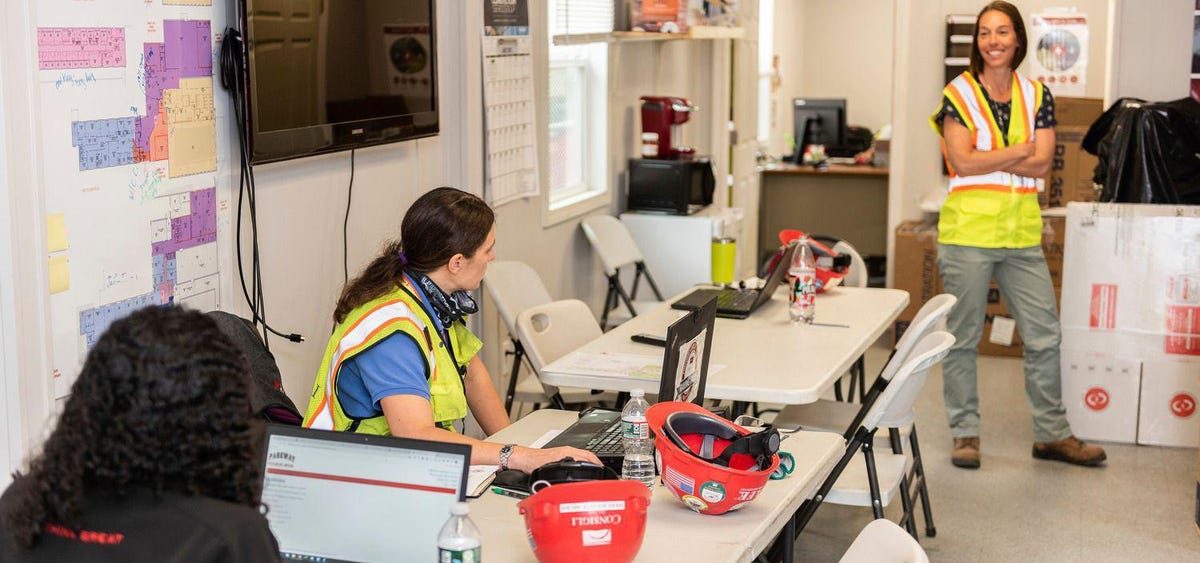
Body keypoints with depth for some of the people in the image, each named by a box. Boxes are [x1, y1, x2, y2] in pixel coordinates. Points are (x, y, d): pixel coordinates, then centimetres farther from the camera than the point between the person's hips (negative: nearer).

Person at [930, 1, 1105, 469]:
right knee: (963, 338, 4)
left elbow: (1042, 165, -2)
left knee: (1044, 335, 7)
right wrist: (1021, 150, -6)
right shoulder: (959, 94, -1)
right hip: (968, 232, -4)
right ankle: (965, 433, 16)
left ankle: (1052, 434, 19)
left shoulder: (1037, 96, 9)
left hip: (1022, 233, 4)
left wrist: (986, 158, -11)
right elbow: (962, 162, -12)